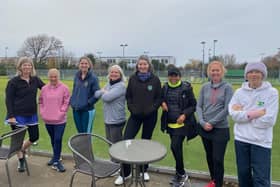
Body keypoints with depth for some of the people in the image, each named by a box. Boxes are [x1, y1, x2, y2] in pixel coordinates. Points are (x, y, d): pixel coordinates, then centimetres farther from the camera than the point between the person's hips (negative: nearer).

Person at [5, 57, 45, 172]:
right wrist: (11, 116, -16)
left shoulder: (35, 79, 3)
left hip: (32, 115, 4)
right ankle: (21, 161, 28)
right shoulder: (13, 82, -9)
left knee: (34, 137, 10)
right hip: (18, 115, -4)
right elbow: (8, 100, -9)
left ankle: (22, 150, 40)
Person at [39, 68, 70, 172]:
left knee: (58, 140, -4)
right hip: (48, 120, 4)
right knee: (53, 140, 17)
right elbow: (41, 101, 14)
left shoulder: (64, 88, -7)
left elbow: (66, 102, -6)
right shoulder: (44, 88, 5)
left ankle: (56, 161, 8)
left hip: (59, 120, -4)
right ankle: (55, 158, 33)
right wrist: (42, 112, 5)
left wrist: (61, 112, -10)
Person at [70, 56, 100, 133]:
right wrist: (72, 101, 6)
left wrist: (88, 103, -13)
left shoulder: (93, 78, -9)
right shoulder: (77, 76, 8)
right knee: (80, 132, 17)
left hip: (87, 110, -5)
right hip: (76, 110, 5)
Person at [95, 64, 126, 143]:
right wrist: (105, 92, -11)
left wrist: (103, 92, -2)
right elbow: (97, 94, 6)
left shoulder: (121, 86, -14)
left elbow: (107, 97, -23)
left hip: (117, 121, -8)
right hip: (107, 120, 8)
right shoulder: (108, 85, 11)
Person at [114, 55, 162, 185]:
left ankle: (144, 170, 32)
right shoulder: (132, 79, 0)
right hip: (135, 115, 1)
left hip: (150, 116, -1)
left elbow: (159, 98, -1)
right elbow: (128, 96, 6)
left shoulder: (155, 80, -4)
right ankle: (125, 173, 12)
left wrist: (152, 108, -14)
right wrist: (131, 108, -7)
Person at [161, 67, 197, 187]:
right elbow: (161, 99, 19)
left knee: (175, 146, -13)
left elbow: (193, 105, -4)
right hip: (170, 123, 5)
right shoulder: (165, 87, 4)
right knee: (177, 148, 14)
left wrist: (184, 115, -18)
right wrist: (162, 103, -4)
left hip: (182, 123, -5)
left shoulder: (186, 88, -9)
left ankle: (181, 174, 9)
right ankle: (179, 173, 32)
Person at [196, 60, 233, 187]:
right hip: (204, 128, 4)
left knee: (218, 159, 0)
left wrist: (212, 123, -13)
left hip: (220, 129, -4)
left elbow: (227, 109, -11)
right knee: (209, 157, 16)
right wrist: (203, 122, -10)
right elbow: (199, 106, 3)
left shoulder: (227, 87, -5)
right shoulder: (205, 87, 5)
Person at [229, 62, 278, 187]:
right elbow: (234, 114, -9)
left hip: (261, 141, -3)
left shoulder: (271, 92, -6)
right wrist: (254, 113, -18)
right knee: (243, 173, 18)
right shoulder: (239, 92, 2)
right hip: (241, 139, 3)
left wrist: (244, 114, -10)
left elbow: (269, 120, -14)